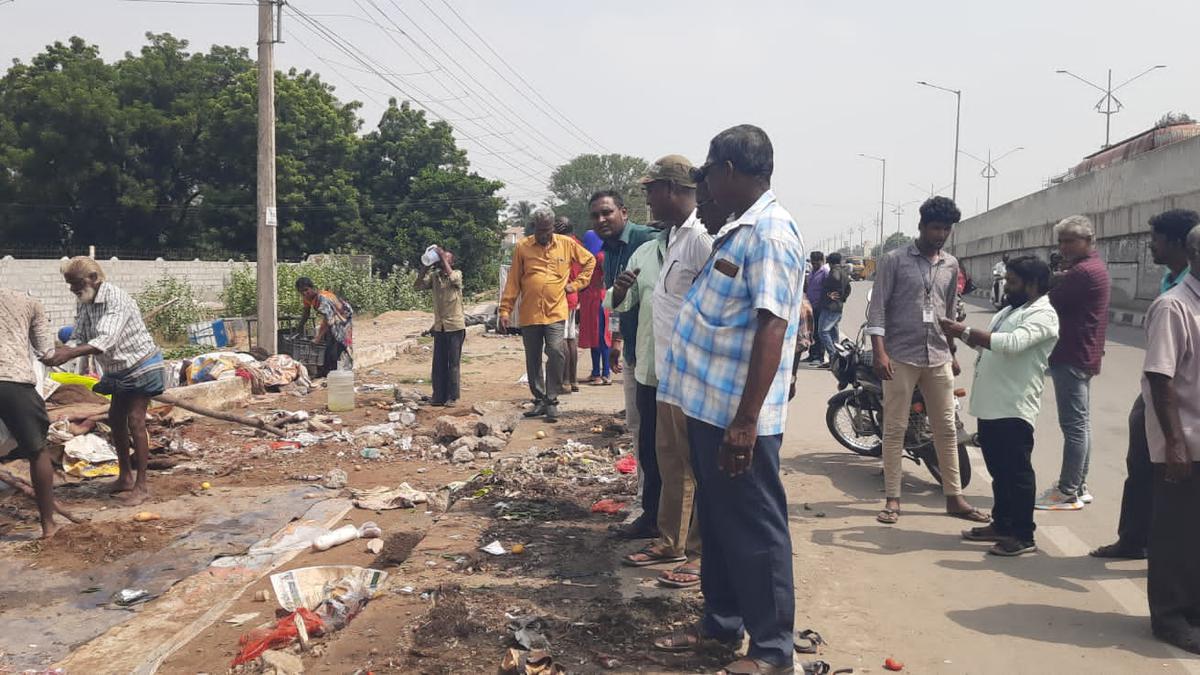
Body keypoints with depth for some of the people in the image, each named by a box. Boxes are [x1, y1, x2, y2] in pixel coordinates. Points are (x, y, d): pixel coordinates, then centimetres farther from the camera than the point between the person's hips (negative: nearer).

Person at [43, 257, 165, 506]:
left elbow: (107, 340, -38)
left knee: (135, 420, -12)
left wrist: (69, 354, -47)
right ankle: (125, 476, 24)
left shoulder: (116, 299, -26)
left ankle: (141, 485, -9)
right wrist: (58, 352, -21)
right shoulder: (84, 304, 0)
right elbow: (80, 339, -1)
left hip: (140, 365, -9)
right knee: (116, 419, 12)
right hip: (118, 370, 9)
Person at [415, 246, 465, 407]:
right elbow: (419, 286, -4)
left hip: (455, 326, -4)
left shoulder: (457, 274, -3)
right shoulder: (434, 277, 8)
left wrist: (443, 257, -19)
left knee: (453, 363, 0)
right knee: (439, 363, 7)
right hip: (439, 326, 4)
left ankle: (452, 397, 6)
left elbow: (452, 278, -26)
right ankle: (439, 396, 13)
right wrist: (426, 266, -8)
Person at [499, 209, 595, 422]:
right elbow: (513, 281, 3)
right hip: (529, 315, 1)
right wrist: (505, 310, -1)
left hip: (555, 312, -1)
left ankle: (552, 401, -3)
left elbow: (589, 261, 18)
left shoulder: (567, 244, 4)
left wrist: (576, 284, 8)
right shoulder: (522, 247, 2)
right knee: (532, 359, 8)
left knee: (555, 353, -14)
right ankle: (539, 400, 21)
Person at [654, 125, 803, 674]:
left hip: (736, 413, -10)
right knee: (717, 520, 19)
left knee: (753, 529, 2)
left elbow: (772, 328, -24)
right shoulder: (742, 229, 13)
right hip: (709, 403, 10)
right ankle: (721, 620, 34)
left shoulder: (770, 234, -18)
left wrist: (745, 423, -27)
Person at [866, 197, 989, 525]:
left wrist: (952, 354, 20)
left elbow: (951, 312, 20)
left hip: (939, 358, 5)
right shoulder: (894, 260, -4)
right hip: (901, 357, -5)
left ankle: (954, 497, 19)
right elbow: (877, 308, -8)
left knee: (947, 429, 9)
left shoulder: (951, 265, 12)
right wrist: (880, 352, -17)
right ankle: (892, 499, 8)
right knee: (895, 429, 0)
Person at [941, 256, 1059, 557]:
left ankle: (1024, 536, 6)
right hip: (990, 405, 10)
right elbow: (987, 342, 22)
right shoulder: (1010, 310, 18)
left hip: (1014, 408, -9)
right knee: (998, 470, 17)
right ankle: (1002, 524, 28)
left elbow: (1012, 343, -29)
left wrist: (965, 332, -25)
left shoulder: (1043, 315, -13)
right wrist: (960, 331, 5)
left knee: (1017, 472, -2)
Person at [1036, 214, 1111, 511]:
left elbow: (1052, 303, -18)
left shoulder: (1083, 271, -17)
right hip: (1084, 355, 11)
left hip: (1072, 357, -11)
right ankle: (1078, 486, 23)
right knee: (1080, 423, 15)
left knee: (1074, 425, -8)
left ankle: (1068, 493, -4)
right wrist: (1058, 281, -2)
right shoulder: (1094, 266, 18)